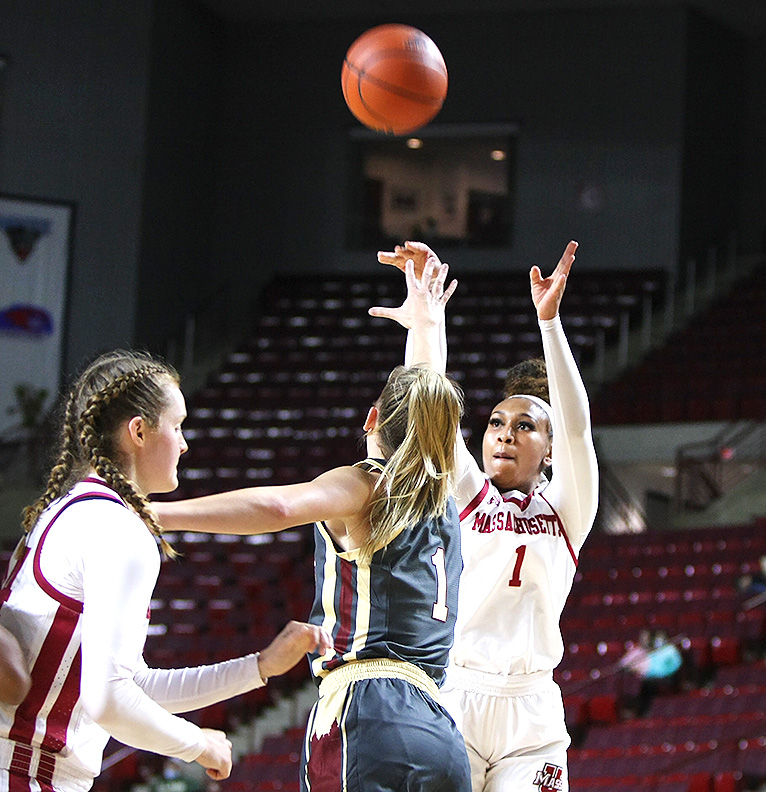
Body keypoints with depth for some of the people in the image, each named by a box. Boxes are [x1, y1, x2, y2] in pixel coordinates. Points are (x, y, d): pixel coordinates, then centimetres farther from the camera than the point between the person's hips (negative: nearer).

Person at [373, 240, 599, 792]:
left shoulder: (565, 511, 12)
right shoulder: (465, 496, 13)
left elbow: (576, 426, -3)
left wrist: (549, 319, -14)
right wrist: (424, 308, -11)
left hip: (530, 711, 0)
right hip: (448, 698, 0)